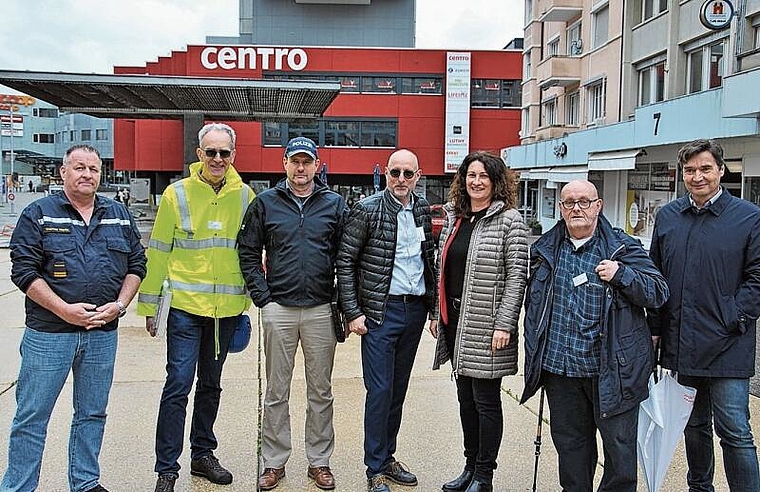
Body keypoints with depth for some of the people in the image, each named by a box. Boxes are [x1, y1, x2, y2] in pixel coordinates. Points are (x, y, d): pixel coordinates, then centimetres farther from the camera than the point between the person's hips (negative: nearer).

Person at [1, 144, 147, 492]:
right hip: (48, 334, -3)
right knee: (31, 418, 3)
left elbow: (136, 264, 12)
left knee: (92, 414, 14)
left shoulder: (119, 216, 10)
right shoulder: (38, 214, -1)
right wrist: (65, 310, -15)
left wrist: (118, 305, -4)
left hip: (102, 334, 4)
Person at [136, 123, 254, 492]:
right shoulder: (177, 194, -4)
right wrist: (149, 305, -1)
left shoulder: (244, 196, 3)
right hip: (185, 305, -3)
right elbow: (158, 252, -1)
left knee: (210, 385, 16)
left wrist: (246, 303, 9)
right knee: (178, 385, -4)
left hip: (226, 308, 3)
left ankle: (202, 454, 30)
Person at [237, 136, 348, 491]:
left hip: (321, 310, 0)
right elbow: (248, 252, 5)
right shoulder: (266, 202, 3)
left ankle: (320, 461, 23)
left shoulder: (335, 204, 4)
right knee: (276, 391, 9)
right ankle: (274, 462, 22)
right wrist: (262, 296, -3)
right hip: (278, 309, 0)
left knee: (321, 391, 9)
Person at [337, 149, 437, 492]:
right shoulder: (367, 209, -7)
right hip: (381, 311, -5)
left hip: (415, 310, 5)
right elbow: (345, 262, -6)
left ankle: (387, 457, 27)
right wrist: (353, 313, -10)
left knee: (398, 389, 13)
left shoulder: (423, 210, 8)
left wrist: (433, 309, 11)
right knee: (380, 391, -2)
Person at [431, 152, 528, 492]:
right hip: (455, 322, 6)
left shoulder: (509, 220, -7)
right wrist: (438, 314, 14)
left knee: (486, 400, 2)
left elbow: (517, 276, -11)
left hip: (486, 327, -6)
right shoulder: (453, 217, 12)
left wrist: (504, 325, -17)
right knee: (465, 397, 15)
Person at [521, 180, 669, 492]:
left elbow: (659, 292, -4)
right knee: (569, 442, 16)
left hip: (611, 369, -3)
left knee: (620, 445, 4)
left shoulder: (623, 248, -2)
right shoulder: (544, 250, 9)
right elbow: (532, 302, 19)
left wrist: (621, 275, -19)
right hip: (559, 367, 4)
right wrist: (535, 356, 15)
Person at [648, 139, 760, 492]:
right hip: (680, 346, 5)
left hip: (727, 348, -4)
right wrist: (655, 327, 8)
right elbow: (654, 275, 12)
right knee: (694, 426, 19)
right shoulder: (667, 216, 7)